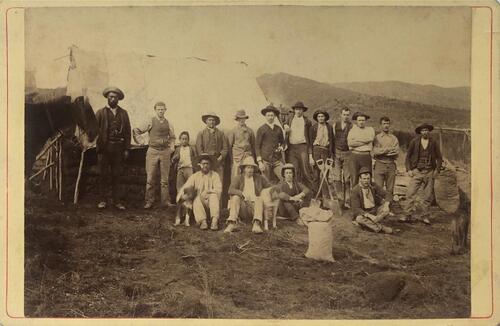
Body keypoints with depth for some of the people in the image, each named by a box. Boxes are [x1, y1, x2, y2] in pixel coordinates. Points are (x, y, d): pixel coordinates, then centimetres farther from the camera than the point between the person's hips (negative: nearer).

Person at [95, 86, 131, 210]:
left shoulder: (123, 113, 12)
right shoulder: (101, 113, 6)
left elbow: (128, 131, 10)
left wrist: (126, 149, 4)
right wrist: (98, 145, -15)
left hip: (118, 147, 1)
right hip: (104, 147, -1)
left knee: (117, 175, 3)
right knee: (103, 175, 4)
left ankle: (118, 200, 7)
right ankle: (103, 200, 11)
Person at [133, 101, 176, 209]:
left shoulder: (168, 124, 8)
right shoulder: (151, 122, 0)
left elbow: (172, 137, 22)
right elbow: (136, 130, 7)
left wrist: (172, 146, 7)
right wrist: (138, 141, -1)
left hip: (165, 152, 2)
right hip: (152, 151, -2)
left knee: (164, 179, 6)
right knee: (150, 179, 0)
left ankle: (165, 201, 11)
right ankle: (149, 201, 6)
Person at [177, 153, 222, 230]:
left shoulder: (215, 175, 3)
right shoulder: (195, 176, 8)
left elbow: (218, 189, -9)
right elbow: (186, 187, -2)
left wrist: (207, 192, -26)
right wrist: (184, 193, -26)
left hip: (211, 202, -1)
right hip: (200, 203, 1)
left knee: (214, 195, -32)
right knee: (196, 199, -30)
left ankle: (214, 221, -42)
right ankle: (203, 221, -41)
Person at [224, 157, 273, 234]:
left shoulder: (259, 178, 9)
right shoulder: (238, 178, 5)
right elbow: (231, 190, -12)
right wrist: (242, 194, -29)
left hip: (256, 207, 0)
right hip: (242, 207, 0)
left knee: (260, 199, -28)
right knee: (235, 197, -26)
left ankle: (256, 224, -46)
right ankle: (232, 223, -39)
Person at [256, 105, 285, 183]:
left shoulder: (278, 129, 11)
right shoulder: (261, 129, 1)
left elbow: (282, 142, 25)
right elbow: (257, 146, 0)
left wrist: (281, 148, 1)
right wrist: (259, 162, -7)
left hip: (277, 160, 3)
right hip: (265, 160, -3)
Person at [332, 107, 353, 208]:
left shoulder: (352, 126, 0)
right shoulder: (335, 125, 9)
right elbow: (332, 139, 12)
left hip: (347, 154, -2)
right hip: (337, 153, 2)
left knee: (347, 179, 0)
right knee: (337, 179, -2)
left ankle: (347, 201, 6)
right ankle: (339, 199, 5)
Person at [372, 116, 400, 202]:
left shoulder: (394, 138, 10)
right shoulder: (377, 138, 5)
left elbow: (396, 152, -3)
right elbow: (375, 151, -10)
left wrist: (382, 151, -11)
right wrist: (389, 149, -11)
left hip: (391, 165, 2)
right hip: (379, 165, -2)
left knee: (390, 189, 6)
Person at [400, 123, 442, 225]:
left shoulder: (434, 143, 7)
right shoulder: (414, 142, 4)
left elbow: (439, 158, 13)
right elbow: (408, 156, 9)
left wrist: (437, 170, 1)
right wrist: (408, 169, -1)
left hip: (429, 172, 1)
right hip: (417, 171, -1)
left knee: (428, 196, 2)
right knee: (410, 193, -11)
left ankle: (424, 216, 12)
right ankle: (408, 215, -8)